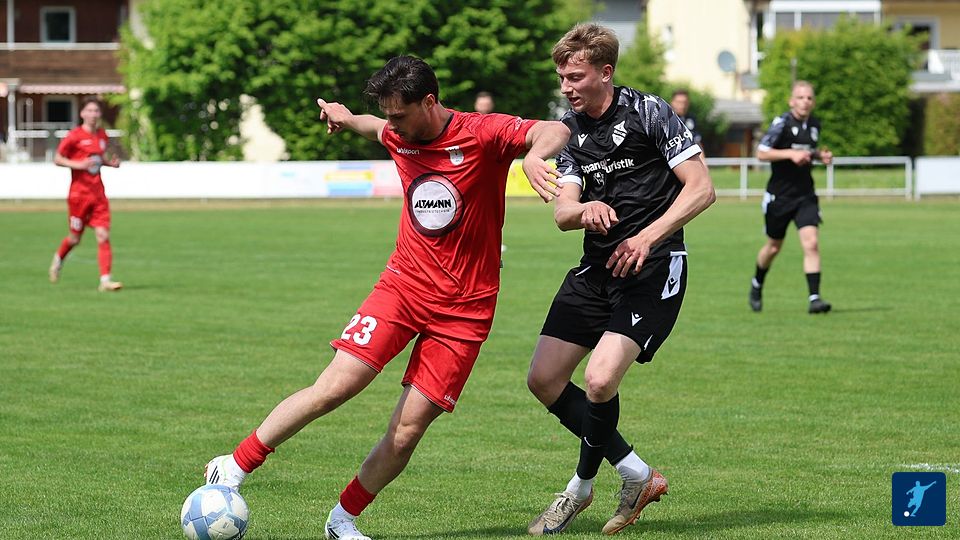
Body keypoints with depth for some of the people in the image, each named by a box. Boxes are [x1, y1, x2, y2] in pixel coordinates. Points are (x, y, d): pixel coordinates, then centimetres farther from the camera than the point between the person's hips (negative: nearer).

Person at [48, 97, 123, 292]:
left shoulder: (102, 135, 9)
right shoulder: (75, 135, -8)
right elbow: (57, 158, -5)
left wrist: (110, 162, 4)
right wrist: (78, 164, -20)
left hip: (98, 194, 4)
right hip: (79, 193, -4)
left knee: (103, 235, -8)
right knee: (75, 238, 7)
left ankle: (105, 280, -11)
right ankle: (59, 258, 41)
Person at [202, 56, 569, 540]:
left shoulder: (482, 135, -13)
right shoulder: (400, 137, 3)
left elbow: (555, 131, -24)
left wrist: (534, 153, -44)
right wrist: (348, 119, 42)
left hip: (463, 310, -3)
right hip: (404, 283, 3)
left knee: (406, 433, -6)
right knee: (335, 387, -14)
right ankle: (235, 468, -4)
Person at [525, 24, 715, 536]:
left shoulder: (647, 111, -9)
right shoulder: (570, 129, 9)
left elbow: (701, 189, -11)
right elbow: (562, 212, 2)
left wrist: (647, 237, -21)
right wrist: (584, 210, -23)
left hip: (652, 268, -7)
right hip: (596, 268, 7)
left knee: (599, 380, -21)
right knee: (543, 379, 2)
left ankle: (583, 485, 5)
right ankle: (637, 475, 13)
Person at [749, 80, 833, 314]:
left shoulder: (814, 124, 7)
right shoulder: (782, 123, -12)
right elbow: (761, 153, -15)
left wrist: (821, 155, 4)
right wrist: (790, 154, -25)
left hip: (805, 195, 4)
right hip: (779, 195, -3)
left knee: (811, 243, -14)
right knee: (774, 247, 11)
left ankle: (814, 298, -16)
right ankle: (757, 285, 39)